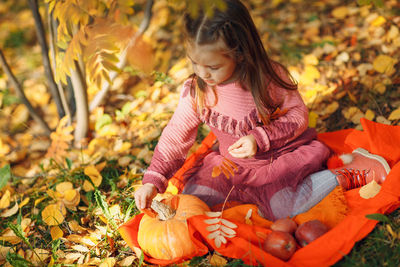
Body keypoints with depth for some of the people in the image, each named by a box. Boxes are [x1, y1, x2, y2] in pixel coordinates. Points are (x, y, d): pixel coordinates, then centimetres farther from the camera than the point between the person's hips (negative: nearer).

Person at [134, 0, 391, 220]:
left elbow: (299, 114, -10)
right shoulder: (196, 92, -13)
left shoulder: (269, 77, -21)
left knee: (282, 207, -28)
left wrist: (260, 138, -25)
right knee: (192, 195, -10)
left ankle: (348, 174, -7)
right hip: (234, 166, 5)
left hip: (285, 152, -4)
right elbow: (176, 135, -7)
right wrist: (153, 181, -17)